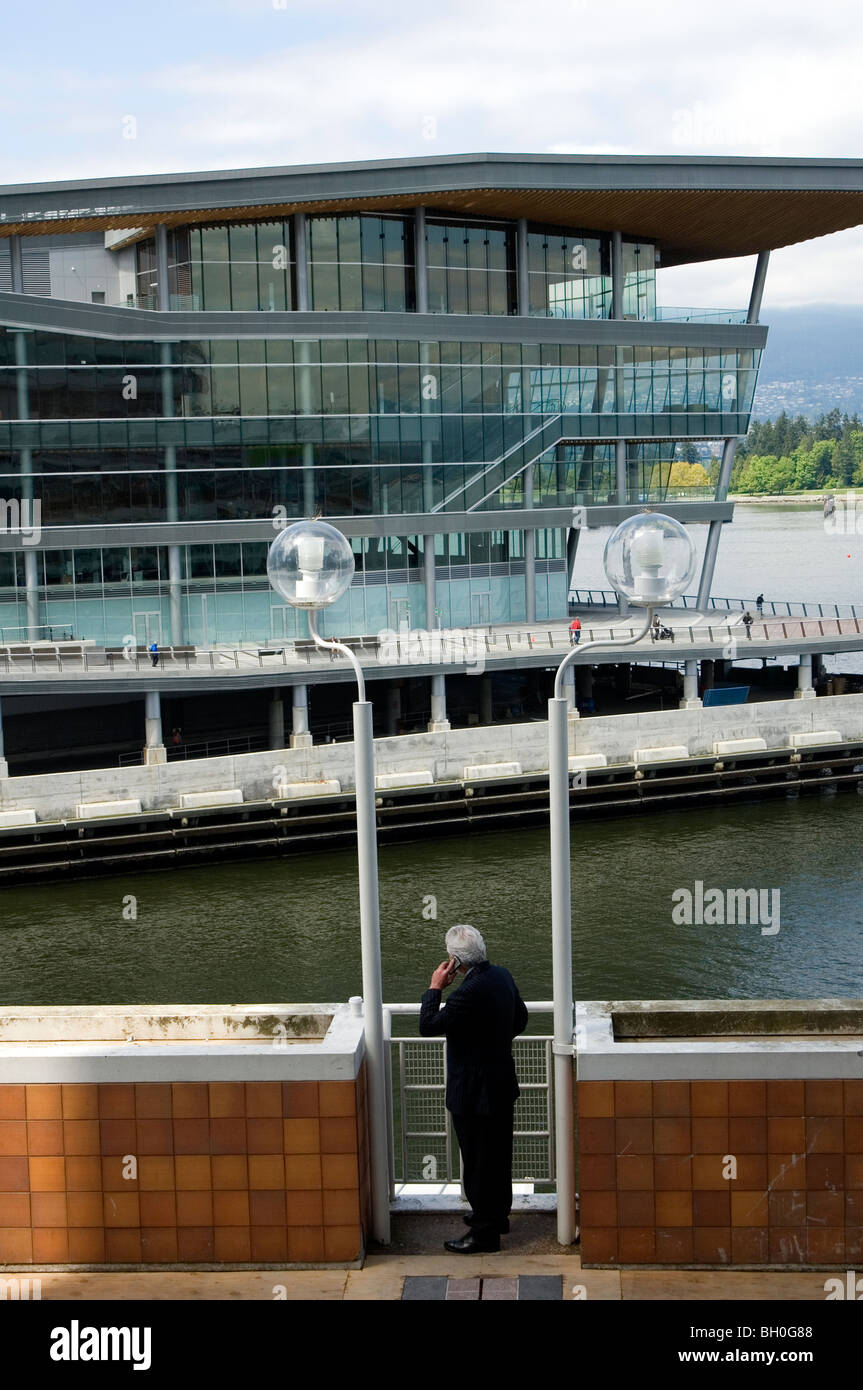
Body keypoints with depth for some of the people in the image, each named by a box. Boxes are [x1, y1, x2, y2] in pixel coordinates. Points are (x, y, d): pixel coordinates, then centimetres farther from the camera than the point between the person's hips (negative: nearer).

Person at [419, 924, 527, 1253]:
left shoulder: (470, 992, -28)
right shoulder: (502, 975, 0)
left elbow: (428, 1026, -23)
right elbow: (520, 1019, 13)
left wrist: (435, 988, -15)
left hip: (475, 1091, -9)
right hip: (502, 1082, 9)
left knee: (478, 1160, 3)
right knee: (499, 1153, 22)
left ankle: (484, 1232, 12)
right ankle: (497, 1215, 37)